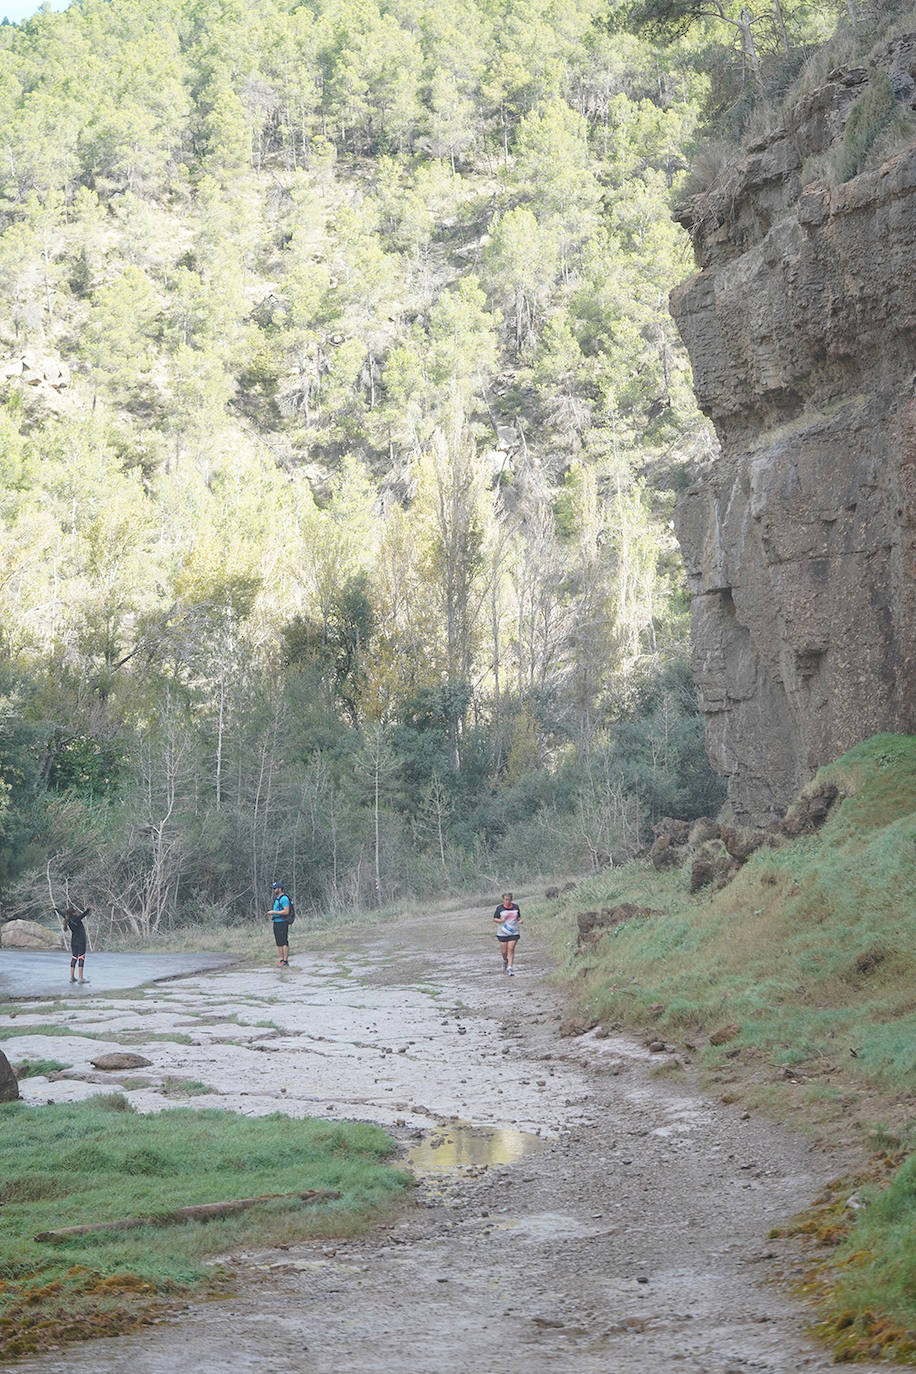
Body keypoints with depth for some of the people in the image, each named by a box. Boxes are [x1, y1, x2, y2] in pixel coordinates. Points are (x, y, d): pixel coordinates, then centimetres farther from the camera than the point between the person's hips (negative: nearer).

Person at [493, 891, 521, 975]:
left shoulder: (515, 907, 5)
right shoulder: (500, 908, -3)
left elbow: (519, 916, 19)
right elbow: (494, 918, 2)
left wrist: (520, 920, -3)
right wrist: (500, 920, -18)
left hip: (514, 932, 1)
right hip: (502, 933, -1)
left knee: (511, 950, -9)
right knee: (503, 951, 3)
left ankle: (510, 968, -8)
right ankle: (505, 961, 37)